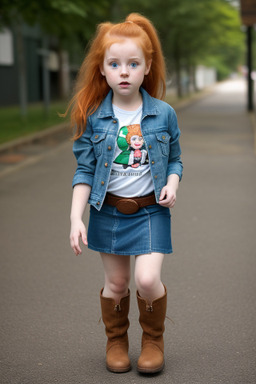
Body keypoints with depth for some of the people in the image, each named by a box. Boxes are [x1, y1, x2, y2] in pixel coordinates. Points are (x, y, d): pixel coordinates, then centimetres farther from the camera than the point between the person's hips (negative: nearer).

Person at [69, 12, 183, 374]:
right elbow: (84, 170, -3)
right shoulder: (93, 117, -6)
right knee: (116, 282, 10)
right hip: (109, 210, 1)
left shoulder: (164, 114, -5)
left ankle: (154, 339, 16)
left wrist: (172, 185, -13)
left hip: (150, 210, -1)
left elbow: (174, 159, 8)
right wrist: (76, 217, -10)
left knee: (147, 279, -12)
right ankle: (116, 341, 34)